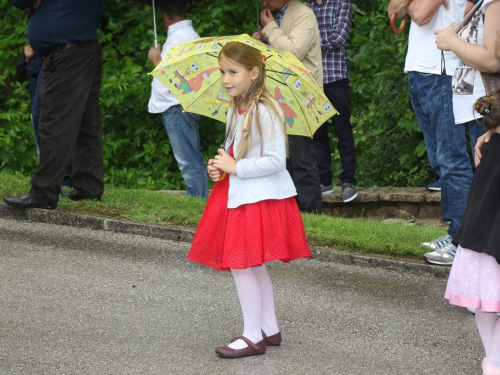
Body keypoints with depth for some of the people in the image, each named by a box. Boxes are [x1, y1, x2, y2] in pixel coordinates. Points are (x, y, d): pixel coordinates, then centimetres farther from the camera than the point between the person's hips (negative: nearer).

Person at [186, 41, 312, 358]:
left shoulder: (265, 111, -18)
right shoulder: (235, 111, 10)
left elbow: (276, 161, -22)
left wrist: (235, 168, -19)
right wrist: (220, 167, 3)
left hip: (259, 197, -9)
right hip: (238, 194, 9)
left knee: (241, 263, -9)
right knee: (254, 265, 14)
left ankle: (253, 336, -2)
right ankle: (269, 329, 24)